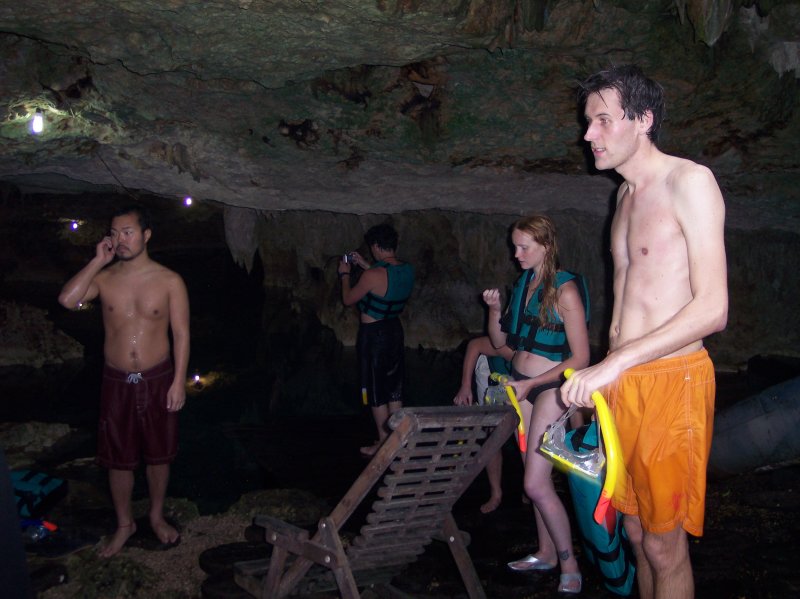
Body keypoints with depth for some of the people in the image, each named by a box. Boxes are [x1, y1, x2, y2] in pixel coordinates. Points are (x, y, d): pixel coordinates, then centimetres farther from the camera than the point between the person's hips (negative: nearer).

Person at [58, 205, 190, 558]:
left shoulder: (169, 281, -7)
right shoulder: (104, 277, -2)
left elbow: (181, 334, -6)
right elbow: (67, 300, -20)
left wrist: (179, 381, -11)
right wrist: (98, 261, -16)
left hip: (158, 379, -1)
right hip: (116, 382, 1)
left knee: (158, 455, 13)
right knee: (119, 459, 11)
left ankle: (157, 516, 35)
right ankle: (124, 524, 31)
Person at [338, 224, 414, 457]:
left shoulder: (373, 275, -24)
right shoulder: (408, 271, -3)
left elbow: (348, 299, -9)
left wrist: (344, 274, 7)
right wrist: (365, 265, 22)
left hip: (373, 335, -7)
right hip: (395, 331, 7)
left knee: (377, 393, 6)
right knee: (394, 389, 16)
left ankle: (384, 442, 15)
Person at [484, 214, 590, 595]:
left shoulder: (565, 290, -13)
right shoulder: (523, 284, 9)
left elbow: (580, 357, -15)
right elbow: (500, 341, 13)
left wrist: (530, 384, -17)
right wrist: (494, 309, -5)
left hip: (550, 388, -7)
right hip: (521, 385, 7)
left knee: (535, 484, -9)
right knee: (536, 477, 13)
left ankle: (569, 566, 6)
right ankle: (546, 553, 27)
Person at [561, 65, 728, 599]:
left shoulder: (689, 181, -10)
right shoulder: (627, 193, 16)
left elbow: (713, 309, -17)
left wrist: (615, 363, -21)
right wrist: (602, 376, 13)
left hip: (672, 378, -7)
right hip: (621, 380, 7)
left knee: (664, 545, 1)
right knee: (637, 530, 15)